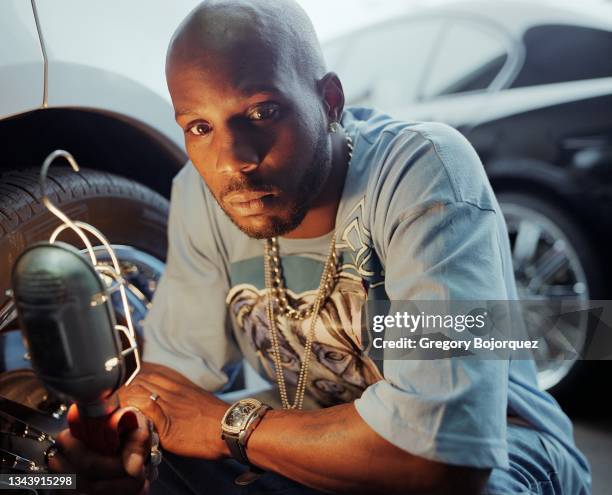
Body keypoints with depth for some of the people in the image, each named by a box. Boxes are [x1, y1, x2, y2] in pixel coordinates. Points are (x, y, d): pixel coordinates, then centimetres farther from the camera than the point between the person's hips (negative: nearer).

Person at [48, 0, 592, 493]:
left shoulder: (425, 172, -29)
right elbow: (180, 361, 1)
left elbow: (449, 448, -35)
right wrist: (129, 435, -22)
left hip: (487, 451, -3)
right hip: (314, 451, 4)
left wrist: (229, 426, -23)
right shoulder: (199, 193, -10)